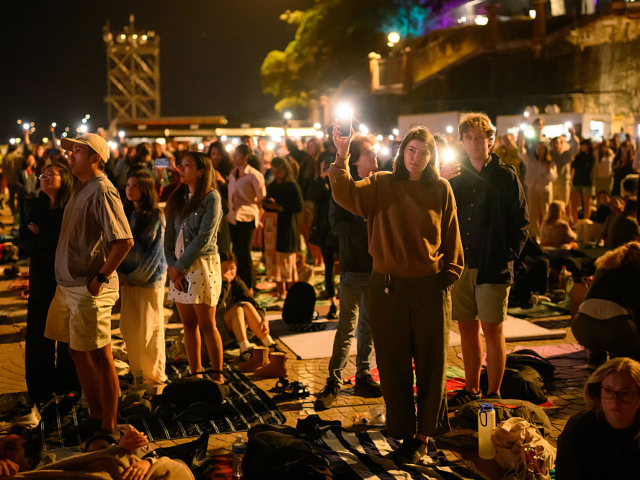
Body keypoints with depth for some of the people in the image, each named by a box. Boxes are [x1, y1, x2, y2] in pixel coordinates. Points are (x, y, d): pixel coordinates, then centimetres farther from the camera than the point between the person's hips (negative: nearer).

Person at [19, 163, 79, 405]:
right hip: (42, 278, 4)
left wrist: (40, 237, -7)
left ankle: (67, 383, 20)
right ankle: (40, 386, 18)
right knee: (39, 333, 6)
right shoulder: (37, 207, 8)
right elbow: (25, 240, 0)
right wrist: (50, 241, -14)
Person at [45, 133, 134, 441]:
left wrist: (101, 277, -20)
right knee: (78, 353, 16)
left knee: (100, 357, -2)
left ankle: (109, 428, 8)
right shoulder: (81, 188, 13)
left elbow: (124, 240, -23)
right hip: (68, 286, 10)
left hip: (90, 289, -10)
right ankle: (95, 416, 29)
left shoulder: (102, 191, -16)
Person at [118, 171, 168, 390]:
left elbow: (154, 251, -9)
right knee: (128, 327, 6)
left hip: (150, 278, -5)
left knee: (150, 329, 0)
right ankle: (137, 372, 19)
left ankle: (154, 376, 11)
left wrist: (136, 277, -9)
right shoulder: (125, 214, 9)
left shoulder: (156, 216, -8)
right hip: (127, 278, 5)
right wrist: (121, 274, -1)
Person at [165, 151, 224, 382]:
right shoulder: (177, 198, 12)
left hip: (202, 265, -6)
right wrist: (171, 265, -6)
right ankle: (195, 374, 16)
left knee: (206, 324, -2)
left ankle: (217, 376, 6)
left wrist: (179, 266, -11)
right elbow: (169, 235, 7)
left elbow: (203, 238, -14)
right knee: (188, 325, 8)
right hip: (178, 268, 6)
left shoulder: (211, 198, -7)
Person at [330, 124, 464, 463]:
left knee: (430, 365, 7)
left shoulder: (441, 190, 3)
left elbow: (451, 236, 9)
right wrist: (342, 157, -29)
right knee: (394, 365, 8)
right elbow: (346, 194, -17)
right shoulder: (381, 185, 0)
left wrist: (449, 274, 5)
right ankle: (404, 432, 21)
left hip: (430, 288, 0)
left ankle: (424, 433, 21)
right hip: (387, 288, 0)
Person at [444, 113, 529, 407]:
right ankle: (471, 389, 23)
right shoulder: (456, 177, 10)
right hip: (461, 264, 4)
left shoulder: (505, 176, -1)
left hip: (493, 267, -4)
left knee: (492, 329, 0)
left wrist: (507, 257, -9)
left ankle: (493, 394, 9)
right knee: (467, 327, 11)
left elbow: (521, 223, -2)